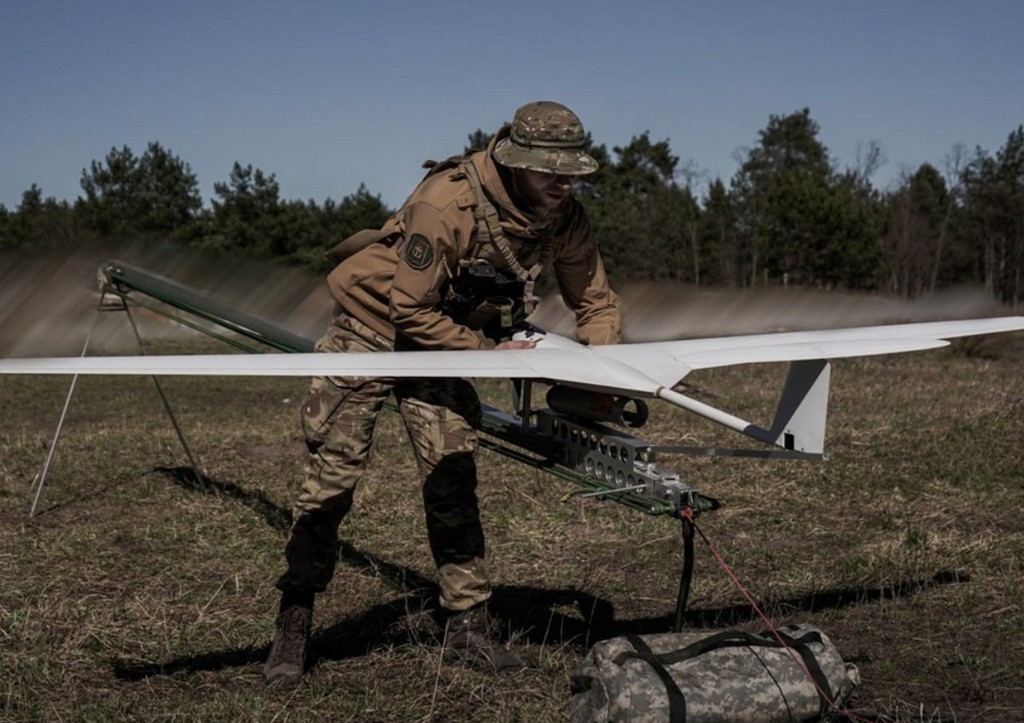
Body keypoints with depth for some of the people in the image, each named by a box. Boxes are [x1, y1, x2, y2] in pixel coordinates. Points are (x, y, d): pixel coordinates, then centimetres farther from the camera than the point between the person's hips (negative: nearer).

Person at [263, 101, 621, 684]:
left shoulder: (566, 219, -12)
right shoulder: (447, 204, -32)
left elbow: (597, 301, 1)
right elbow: (409, 309, -26)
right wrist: (488, 350, -21)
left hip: (442, 338, 5)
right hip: (373, 325, -5)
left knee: (452, 480, -2)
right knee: (333, 476, -5)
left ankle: (469, 627, 7)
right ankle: (293, 628, 8)